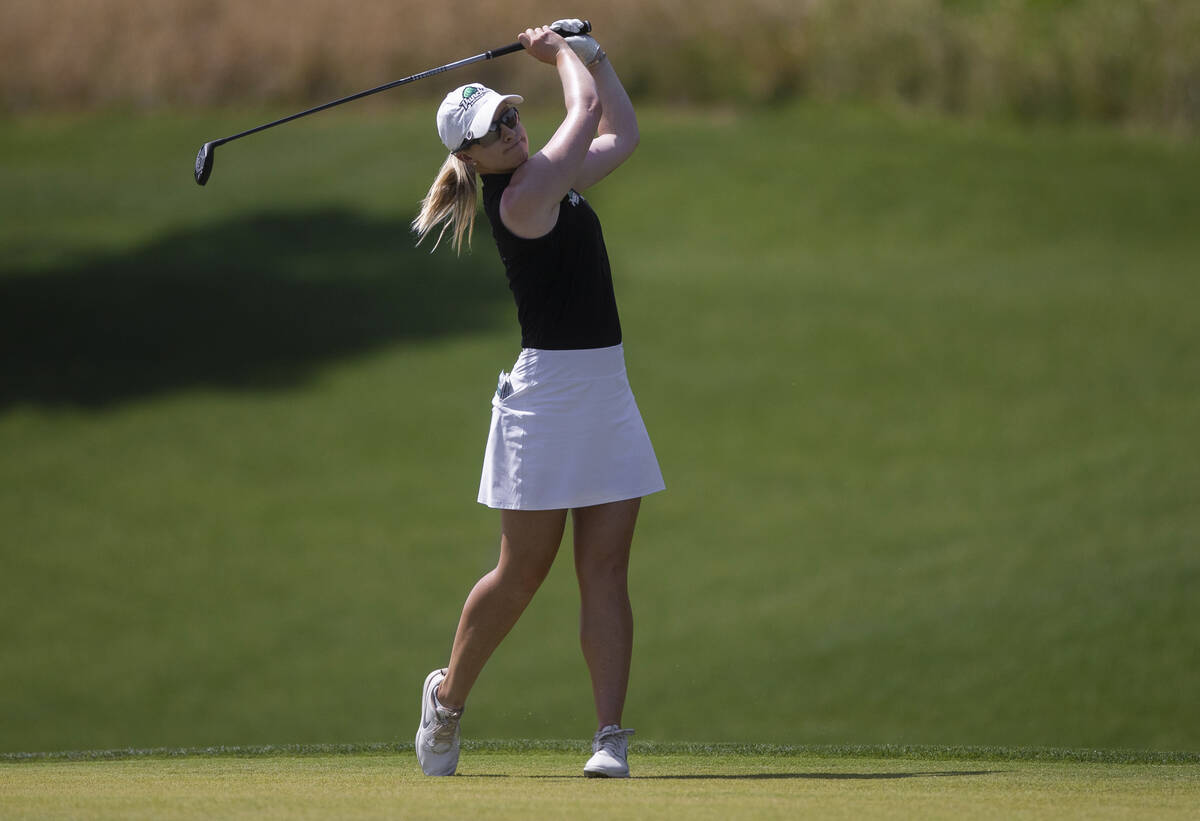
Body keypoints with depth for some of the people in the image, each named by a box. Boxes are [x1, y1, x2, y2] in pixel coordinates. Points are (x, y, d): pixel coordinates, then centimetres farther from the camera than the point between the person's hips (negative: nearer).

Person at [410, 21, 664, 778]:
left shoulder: (550, 180, 11)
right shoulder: (521, 197, -15)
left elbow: (622, 134, 23)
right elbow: (587, 110, -9)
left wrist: (591, 54, 17)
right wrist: (563, 54, 7)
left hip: (605, 390, 8)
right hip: (549, 393, -8)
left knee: (606, 570, 0)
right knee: (524, 572, 2)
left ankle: (611, 736, -4)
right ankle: (449, 695, 24)